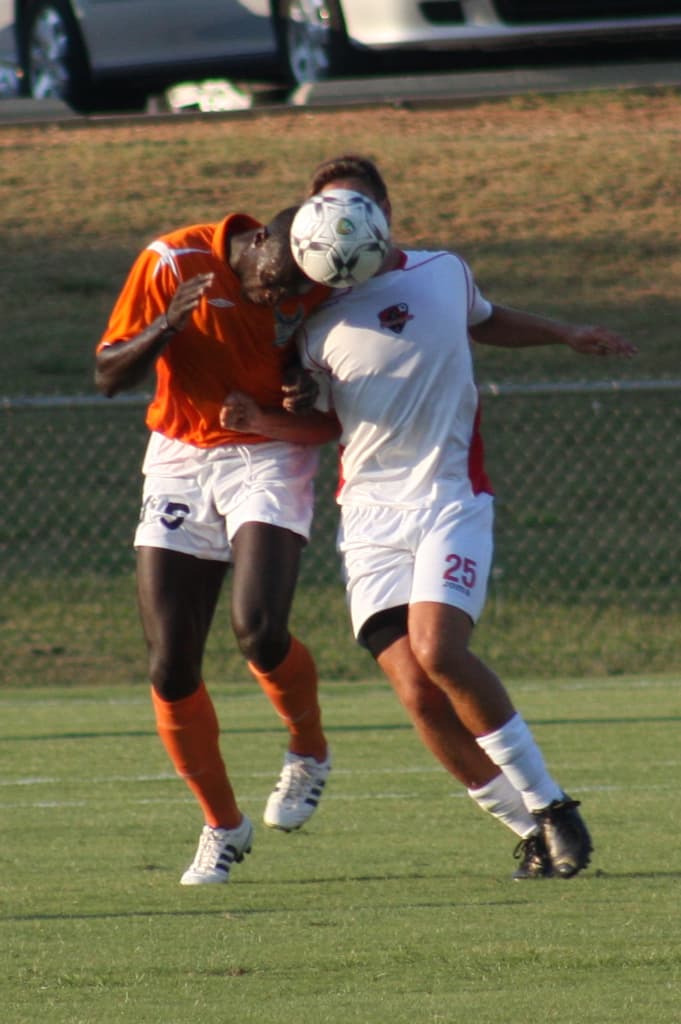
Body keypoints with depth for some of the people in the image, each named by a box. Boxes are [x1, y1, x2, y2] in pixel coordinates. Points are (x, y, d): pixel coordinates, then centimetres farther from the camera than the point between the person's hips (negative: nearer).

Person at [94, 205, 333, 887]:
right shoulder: (173, 263, -15)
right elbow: (108, 376, -11)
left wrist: (309, 393, -16)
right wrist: (166, 325, -30)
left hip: (269, 459, -1)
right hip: (180, 460, 1)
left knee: (258, 632, -24)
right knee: (170, 668, -4)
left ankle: (310, 755, 7)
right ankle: (222, 825, 14)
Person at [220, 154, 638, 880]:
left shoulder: (444, 272, 8)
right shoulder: (320, 324, 4)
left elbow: (488, 322, 31)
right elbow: (319, 426, 14)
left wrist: (568, 335, 28)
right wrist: (260, 421, -4)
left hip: (451, 498, -1)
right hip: (369, 514, 1)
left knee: (438, 650, -24)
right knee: (416, 693, -13)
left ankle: (547, 804, -9)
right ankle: (528, 829, 3)